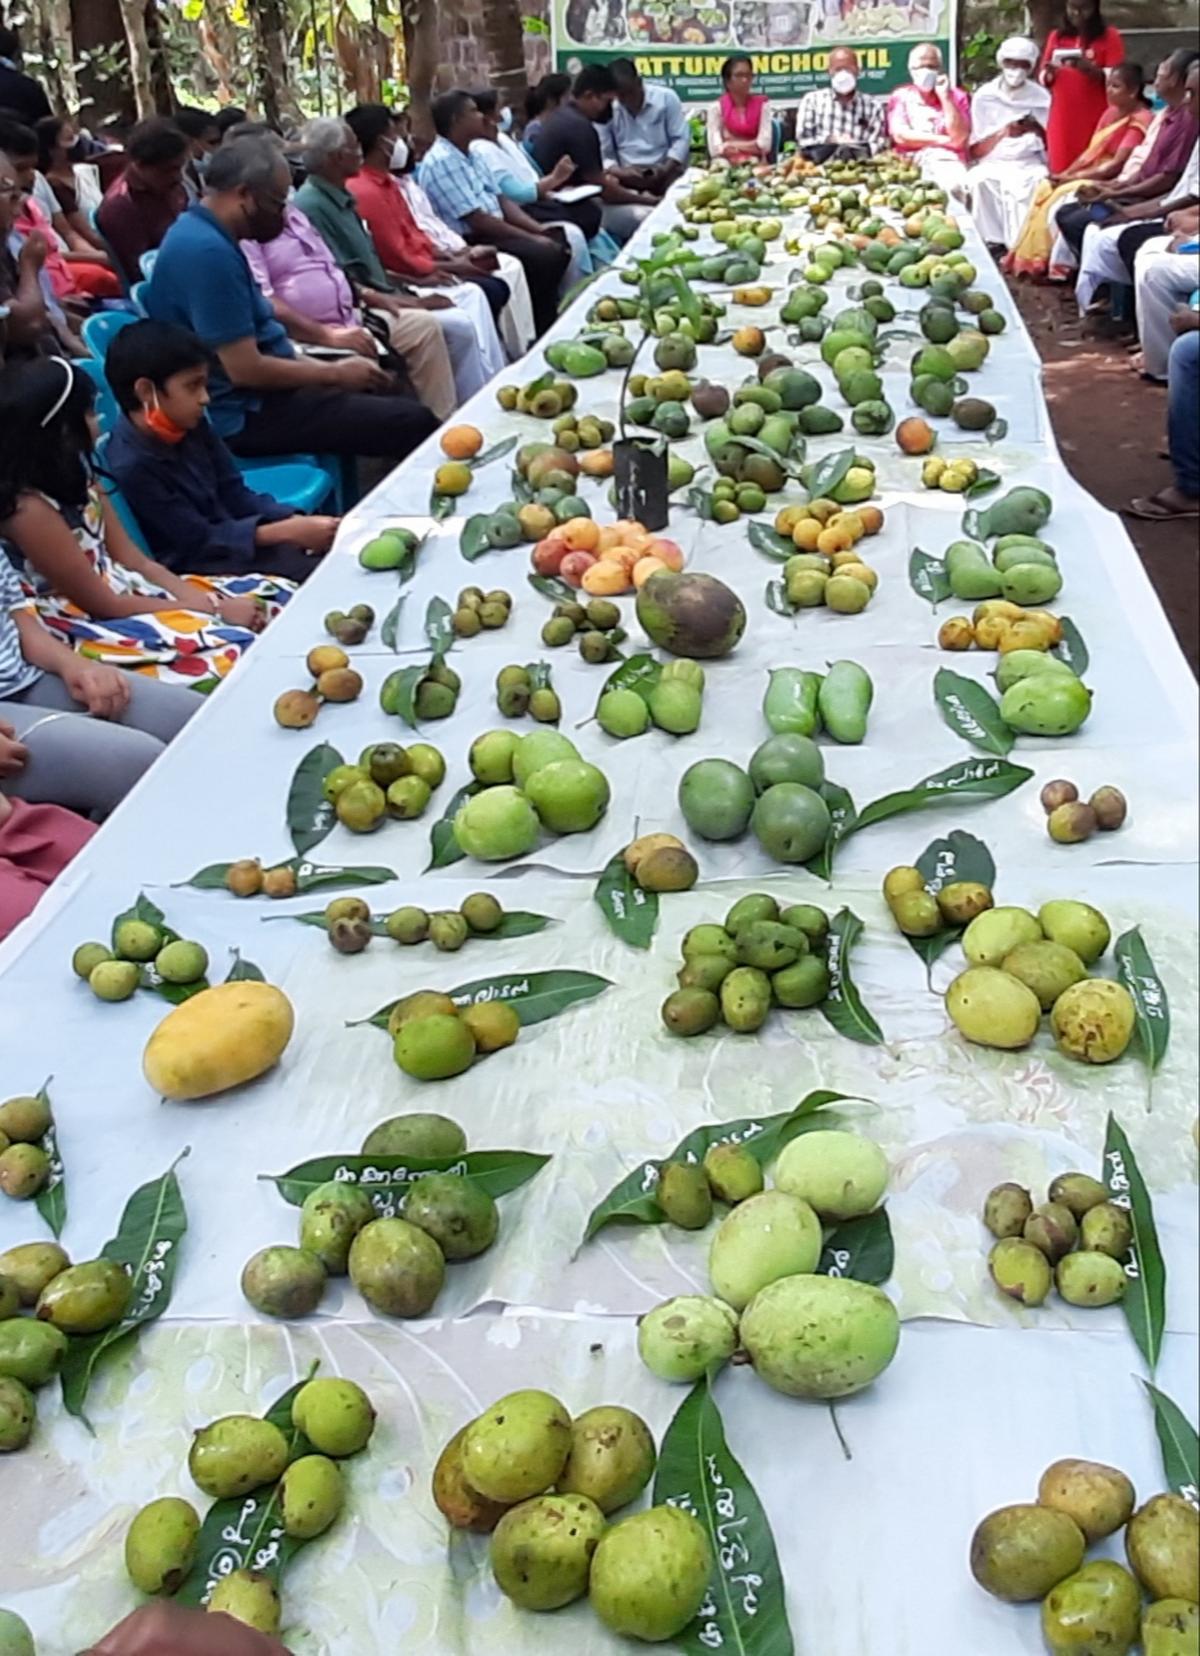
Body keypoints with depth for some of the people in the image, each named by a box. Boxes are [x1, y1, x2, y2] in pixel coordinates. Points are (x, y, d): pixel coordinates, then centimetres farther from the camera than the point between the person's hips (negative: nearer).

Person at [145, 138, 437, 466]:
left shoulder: (204, 234, 10)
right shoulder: (208, 251, -22)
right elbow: (245, 369, -25)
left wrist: (326, 369, 8)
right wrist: (335, 374, -12)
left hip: (254, 395, 11)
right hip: (245, 414, -11)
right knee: (413, 423, -13)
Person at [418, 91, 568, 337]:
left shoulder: (469, 154, 15)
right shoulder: (441, 162, -16)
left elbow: (500, 200, 16)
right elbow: (477, 220, -20)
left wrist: (539, 229, 2)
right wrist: (531, 238, -16)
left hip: (492, 233, 10)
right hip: (471, 243, -10)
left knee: (557, 245, 0)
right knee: (543, 257, -23)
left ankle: (552, 321, 6)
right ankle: (540, 333, -11)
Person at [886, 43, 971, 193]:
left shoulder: (957, 96, 15)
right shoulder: (901, 96, 15)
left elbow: (958, 138, -1)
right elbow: (900, 136, -1)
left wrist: (945, 97, -1)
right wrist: (943, 140, -1)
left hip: (947, 162, 0)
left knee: (955, 185, -35)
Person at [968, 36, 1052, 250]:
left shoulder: (1041, 97, 6)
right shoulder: (984, 97, 3)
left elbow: (1051, 145, 6)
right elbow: (975, 151, 1)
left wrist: (1037, 129, -16)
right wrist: (1003, 132, -16)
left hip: (1029, 163, 0)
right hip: (992, 163, 0)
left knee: (1040, 180, -33)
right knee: (978, 179, -34)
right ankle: (991, 242, -30)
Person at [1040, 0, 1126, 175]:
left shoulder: (1110, 37, 3)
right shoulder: (1056, 36, 13)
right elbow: (1044, 80, 14)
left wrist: (1090, 69, -22)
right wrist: (1049, 73, -9)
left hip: (1095, 118, -3)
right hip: (1062, 118, 3)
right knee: (1061, 171, -2)